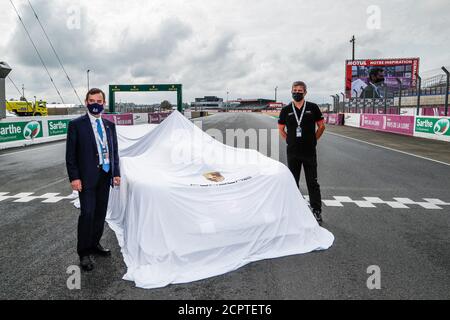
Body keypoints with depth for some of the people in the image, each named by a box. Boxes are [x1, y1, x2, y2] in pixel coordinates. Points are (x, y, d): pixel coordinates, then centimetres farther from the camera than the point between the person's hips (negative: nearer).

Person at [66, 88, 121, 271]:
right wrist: (74, 177, -11)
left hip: (105, 175, 5)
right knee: (87, 213, -6)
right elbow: (70, 154, -5)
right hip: (87, 177, -5)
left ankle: (94, 245, 27)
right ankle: (84, 253, 7)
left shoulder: (109, 125, 11)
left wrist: (116, 173, 7)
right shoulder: (76, 125, -2)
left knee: (101, 213, 11)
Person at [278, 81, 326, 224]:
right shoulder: (286, 110, 3)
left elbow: (321, 126, 8)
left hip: (309, 152, -1)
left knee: (312, 182, 4)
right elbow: (281, 129, 13)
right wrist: (290, 141, 6)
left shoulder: (313, 108, 0)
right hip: (292, 153, 2)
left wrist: (313, 140, 5)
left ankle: (317, 211, 13)